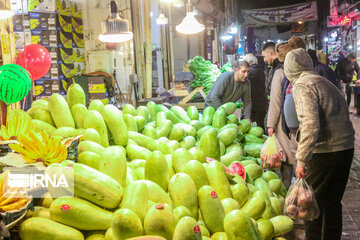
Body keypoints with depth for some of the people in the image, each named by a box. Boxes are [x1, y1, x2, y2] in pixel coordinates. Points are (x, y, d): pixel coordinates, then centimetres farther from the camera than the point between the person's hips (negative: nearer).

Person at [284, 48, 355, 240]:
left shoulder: (301, 85, -10)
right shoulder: (326, 83, 16)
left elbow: (311, 124, -22)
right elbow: (343, 115, 17)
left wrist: (302, 160, -21)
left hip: (324, 151, -8)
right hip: (346, 147, 8)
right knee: (333, 202, 19)